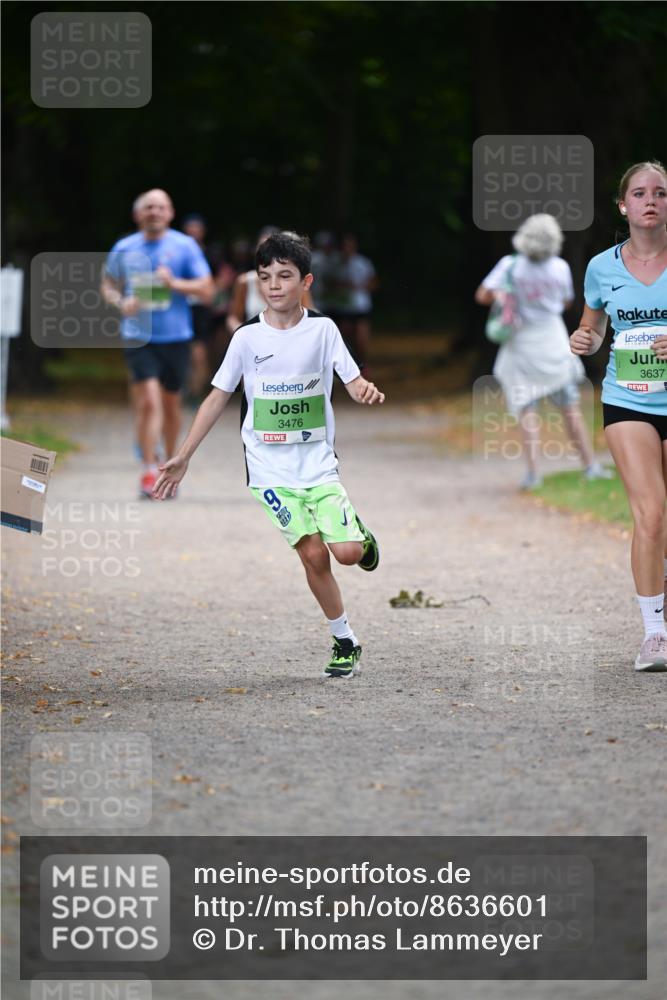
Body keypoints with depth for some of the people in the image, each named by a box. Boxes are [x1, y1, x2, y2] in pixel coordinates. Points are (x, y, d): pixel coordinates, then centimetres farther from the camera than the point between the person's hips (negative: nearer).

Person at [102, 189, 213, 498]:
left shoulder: (184, 246, -1)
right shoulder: (124, 249, 5)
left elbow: (205, 289, -3)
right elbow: (108, 285, 17)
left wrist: (175, 283, -19)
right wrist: (120, 302, -5)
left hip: (175, 336, 1)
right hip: (138, 337, -1)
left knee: (171, 404, 13)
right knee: (148, 402, -15)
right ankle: (149, 471, -11)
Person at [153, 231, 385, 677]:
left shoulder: (322, 330, -1)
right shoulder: (247, 338, -1)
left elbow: (353, 381, -4)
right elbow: (218, 397, 6)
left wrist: (367, 391, -30)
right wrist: (183, 457, 5)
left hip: (318, 460, 0)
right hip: (271, 468, 0)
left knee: (347, 553, -13)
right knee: (313, 553, -9)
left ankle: (359, 534, 25)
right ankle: (346, 643, 5)